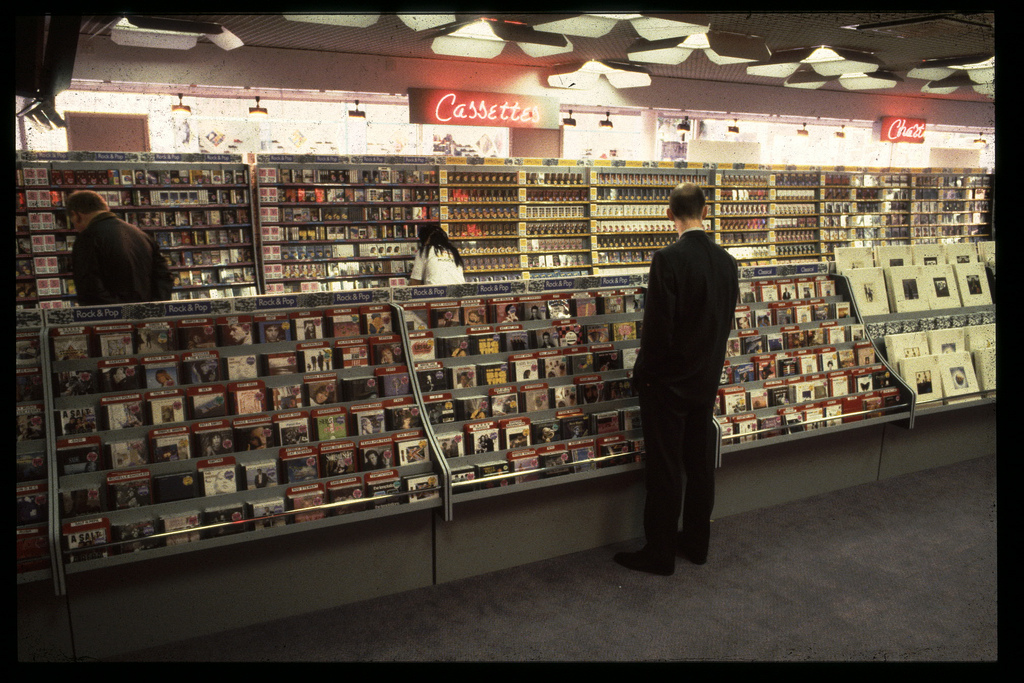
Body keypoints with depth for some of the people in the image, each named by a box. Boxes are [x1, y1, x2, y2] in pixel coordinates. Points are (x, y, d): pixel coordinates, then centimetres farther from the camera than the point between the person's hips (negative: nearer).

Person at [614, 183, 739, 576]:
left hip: (667, 382, -7)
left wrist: (643, 371, -7)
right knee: (700, 464, 16)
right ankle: (696, 543, 30)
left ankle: (660, 554, 15)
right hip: (707, 380, 7)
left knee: (665, 470, 3)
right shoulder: (726, 262, 1)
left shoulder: (668, 259, -20)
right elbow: (727, 321, 8)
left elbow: (658, 325, -21)